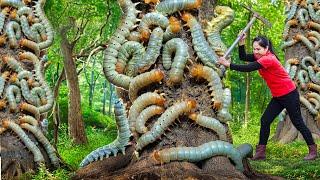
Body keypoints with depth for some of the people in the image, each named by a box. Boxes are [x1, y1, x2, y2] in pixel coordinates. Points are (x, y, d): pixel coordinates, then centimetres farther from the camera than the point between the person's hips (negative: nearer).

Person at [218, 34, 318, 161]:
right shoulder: (260, 56, 2)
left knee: (297, 122, 0)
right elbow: (243, 57, -1)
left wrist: (228, 64, -28)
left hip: (290, 95, -9)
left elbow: (248, 68, -30)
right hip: (278, 97, 9)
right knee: (265, 121, 2)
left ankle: (313, 150, 13)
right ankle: (261, 153, 6)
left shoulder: (268, 59, -26)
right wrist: (241, 42, -12)